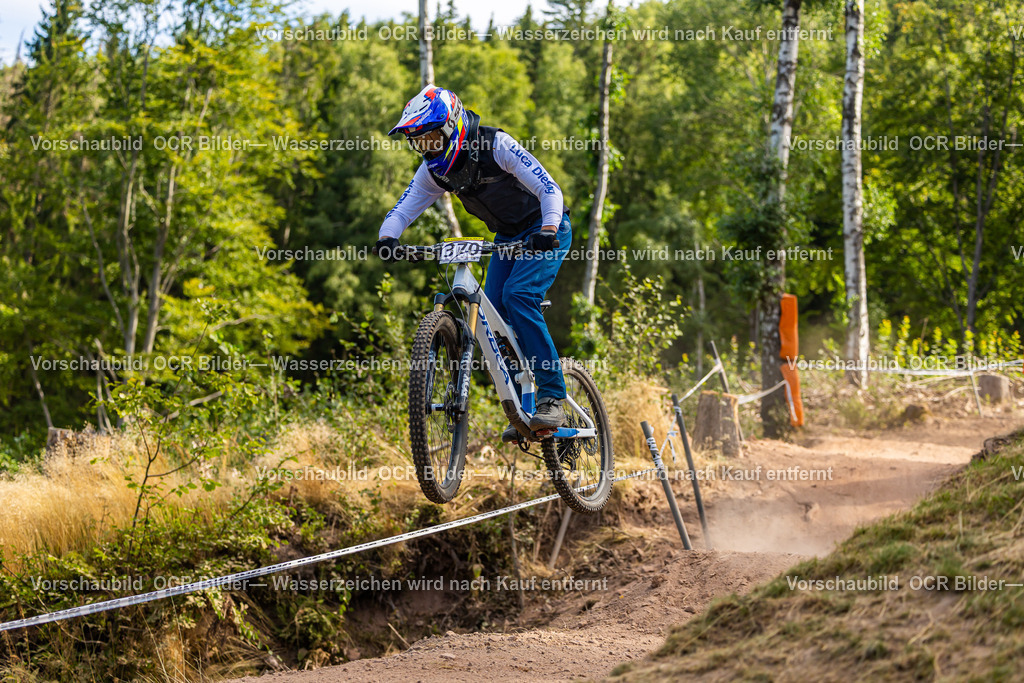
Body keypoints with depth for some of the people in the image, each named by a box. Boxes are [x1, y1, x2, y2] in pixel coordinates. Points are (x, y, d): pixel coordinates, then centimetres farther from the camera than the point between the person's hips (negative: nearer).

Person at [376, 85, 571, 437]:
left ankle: (552, 399, -26)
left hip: (546, 231, -7)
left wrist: (548, 230, -47)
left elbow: (550, 189, -30)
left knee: (518, 295, -27)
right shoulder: (434, 169, -6)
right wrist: (387, 238, -29)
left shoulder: (496, 145, -26)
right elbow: (402, 210, -7)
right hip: (507, 237, 7)